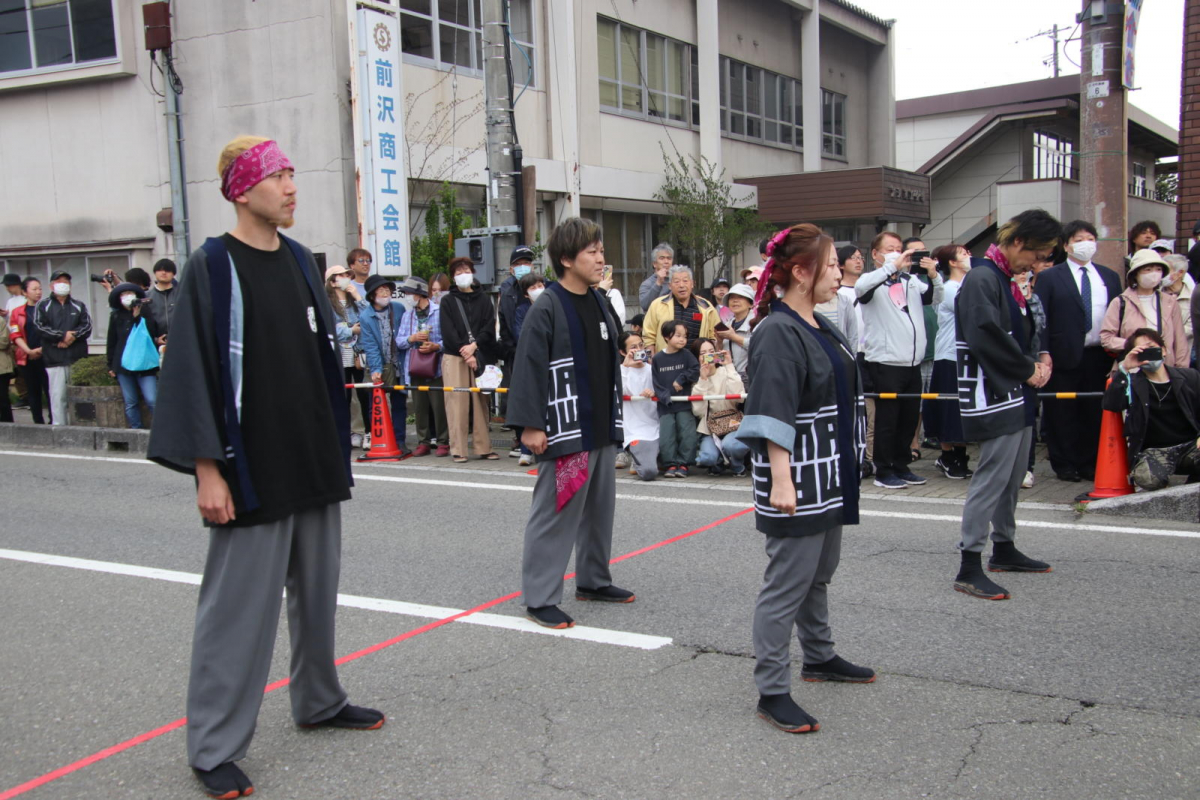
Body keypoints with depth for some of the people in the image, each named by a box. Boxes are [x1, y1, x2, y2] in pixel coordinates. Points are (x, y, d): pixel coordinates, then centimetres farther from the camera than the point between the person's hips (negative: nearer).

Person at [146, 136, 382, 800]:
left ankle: (318, 700, 35)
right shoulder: (212, 268, -10)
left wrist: (337, 444, 15)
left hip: (315, 464, 7)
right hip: (251, 471, -6)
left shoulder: (299, 260, 9)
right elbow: (191, 371, -13)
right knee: (240, 607, -1)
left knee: (317, 590, 17)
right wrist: (207, 469, -17)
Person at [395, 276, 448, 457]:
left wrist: (436, 346, -19)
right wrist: (412, 338, -7)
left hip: (435, 368, -5)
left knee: (439, 406, -5)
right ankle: (424, 442, 14)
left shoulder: (439, 312, -3)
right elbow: (399, 341, 11)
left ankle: (443, 442, 5)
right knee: (419, 407, 7)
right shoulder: (407, 315, 15)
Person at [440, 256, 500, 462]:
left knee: (481, 402, 1)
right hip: (454, 357, -1)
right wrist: (465, 352, -10)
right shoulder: (448, 301, 8)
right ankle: (458, 449, -3)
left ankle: (484, 447, 6)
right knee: (457, 402, -5)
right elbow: (448, 331, -1)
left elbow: (489, 327, 2)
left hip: (479, 356, 1)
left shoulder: (483, 300, 12)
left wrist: (474, 345, -13)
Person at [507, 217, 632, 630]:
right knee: (555, 513, -4)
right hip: (565, 432, -8)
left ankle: (594, 580, 32)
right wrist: (530, 424, -20)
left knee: (599, 508, 17)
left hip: (602, 429, 8)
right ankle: (539, 597, 5)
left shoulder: (600, 303, 12)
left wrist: (615, 417, 19)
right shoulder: (547, 309, -13)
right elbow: (529, 368, -17)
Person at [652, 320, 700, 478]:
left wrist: (681, 379, -11)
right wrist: (663, 396, -12)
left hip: (684, 404, 0)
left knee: (687, 435, -3)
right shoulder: (657, 358, 3)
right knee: (666, 437, -3)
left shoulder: (686, 354, 3)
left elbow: (696, 370, -5)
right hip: (665, 405, 0)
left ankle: (683, 464, 7)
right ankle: (671, 464, 8)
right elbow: (656, 382, 2)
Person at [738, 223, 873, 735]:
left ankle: (819, 657, 39)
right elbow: (773, 414, -24)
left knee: (820, 573, 22)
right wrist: (780, 480, -27)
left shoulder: (820, 326, 12)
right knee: (787, 583, -3)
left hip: (830, 477, 10)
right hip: (798, 481, -10)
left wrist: (849, 463, 23)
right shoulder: (777, 333, -18)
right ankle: (772, 691, 5)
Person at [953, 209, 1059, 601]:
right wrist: (1028, 370, -11)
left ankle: (1004, 548, 31)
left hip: (1018, 395, 10)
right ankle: (969, 567, -5)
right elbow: (987, 336, -24)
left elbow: (1026, 331, 22)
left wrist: (1035, 364, 2)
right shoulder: (982, 279, -15)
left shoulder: (1010, 280, 17)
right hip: (995, 395, -10)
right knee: (992, 478, -10)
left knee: (1012, 477, 17)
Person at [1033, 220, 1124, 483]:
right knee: (1062, 413, 1)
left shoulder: (1109, 277, 14)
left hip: (1099, 357, 4)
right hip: (1065, 356, -4)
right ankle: (1065, 465, 11)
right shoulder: (1050, 278, 0)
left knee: (1095, 412, 7)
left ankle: (1090, 464, 17)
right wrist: (1043, 354, -11)